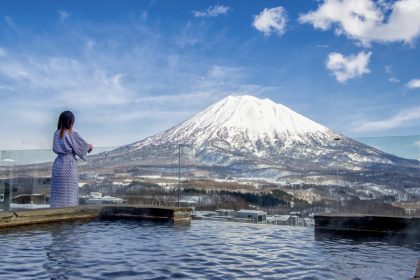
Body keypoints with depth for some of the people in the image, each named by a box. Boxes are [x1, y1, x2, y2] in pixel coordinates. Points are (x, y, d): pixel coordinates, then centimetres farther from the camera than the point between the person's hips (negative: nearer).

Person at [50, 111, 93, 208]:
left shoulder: (56, 133, 3)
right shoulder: (72, 134, -12)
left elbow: (55, 149, 12)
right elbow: (83, 146, -3)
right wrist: (90, 146, 19)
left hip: (58, 164, 5)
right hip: (69, 164, -5)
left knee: (58, 192, 10)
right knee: (70, 192, 2)